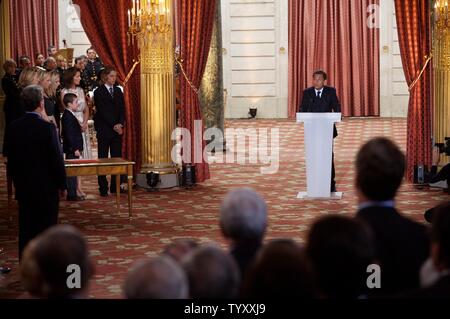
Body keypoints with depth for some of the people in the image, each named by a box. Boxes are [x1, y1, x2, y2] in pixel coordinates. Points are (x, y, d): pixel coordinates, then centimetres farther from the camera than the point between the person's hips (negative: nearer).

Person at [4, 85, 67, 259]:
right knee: (46, 229, 5)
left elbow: (10, 159, 6)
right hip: (46, 188, -5)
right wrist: (62, 185, -3)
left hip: (23, 187, 5)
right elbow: (57, 159, -14)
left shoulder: (13, 127, -2)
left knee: (26, 229, 12)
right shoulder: (47, 128, -17)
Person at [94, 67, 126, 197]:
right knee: (103, 158, -2)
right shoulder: (99, 92, -2)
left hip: (117, 128, 5)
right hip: (104, 129, -5)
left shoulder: (118, 91, 14)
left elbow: (122, 109, 9)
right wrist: (114, 125, -13)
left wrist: (120, 124, -7)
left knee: (117, 157, 2)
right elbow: (102, 111, -9)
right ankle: (103, 188, 0)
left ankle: (116, 186, 6)